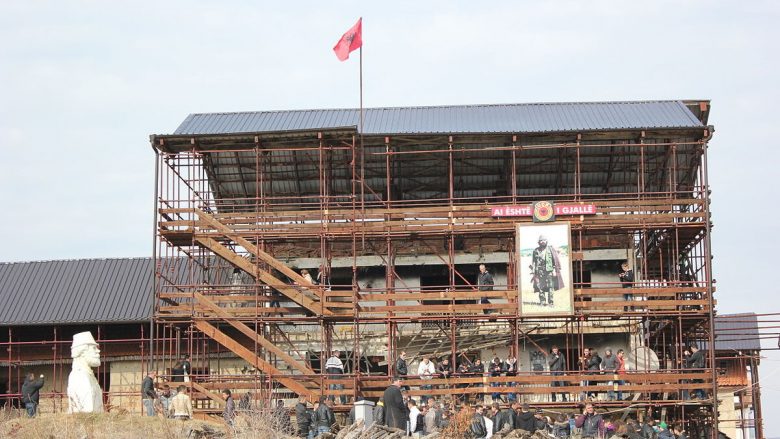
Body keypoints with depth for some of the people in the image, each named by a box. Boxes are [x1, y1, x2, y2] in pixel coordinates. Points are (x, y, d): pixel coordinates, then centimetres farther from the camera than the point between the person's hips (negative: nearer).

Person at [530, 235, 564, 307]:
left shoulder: (551, 249, 4)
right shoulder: (536, 251, 9)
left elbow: (556, 260, 4)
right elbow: (533, 262, 11)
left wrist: (555, 270, -3)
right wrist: (533, 272, 6)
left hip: (549, 271, -1)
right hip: (540, 272, 2)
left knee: (550, 287, -5)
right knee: (540, 288, 0)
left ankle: (551, 302, 0)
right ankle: (542, 302, 7)